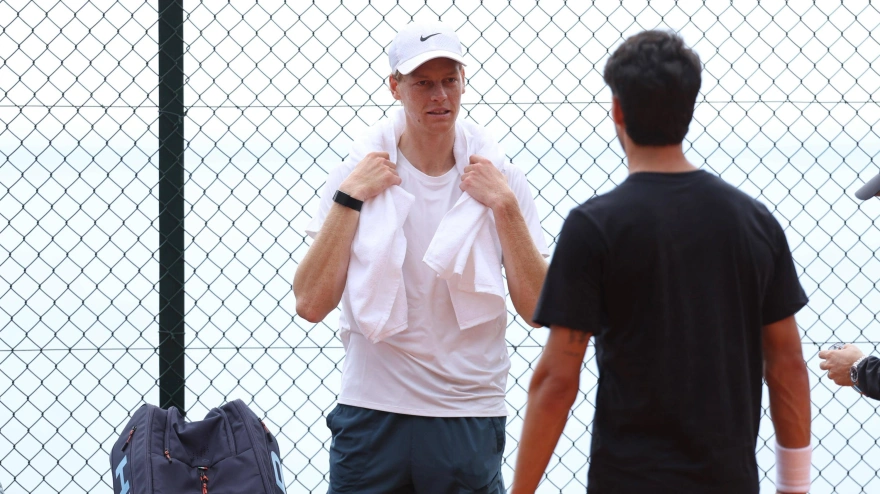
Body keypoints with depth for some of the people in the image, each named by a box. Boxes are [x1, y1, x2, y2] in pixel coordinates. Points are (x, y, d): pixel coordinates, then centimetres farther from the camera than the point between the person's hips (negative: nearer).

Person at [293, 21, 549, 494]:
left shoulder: (501, 180, 1)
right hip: (371, 414, 0)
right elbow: (311, 304, -8)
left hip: (471, 419, 1)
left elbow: (538, 309, -4)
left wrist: (504, 205, -11)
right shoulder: (357, 174, -1)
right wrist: (350, 197, -12)